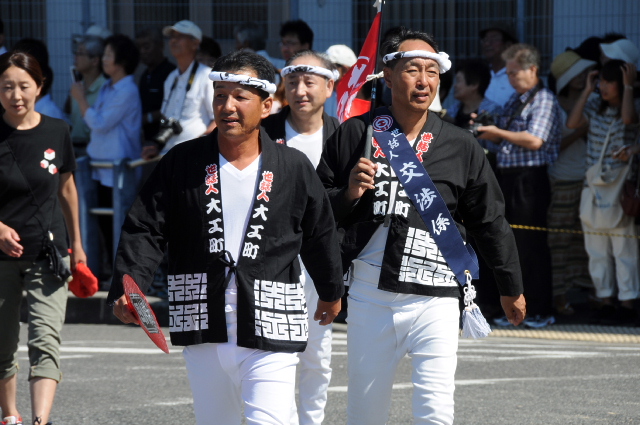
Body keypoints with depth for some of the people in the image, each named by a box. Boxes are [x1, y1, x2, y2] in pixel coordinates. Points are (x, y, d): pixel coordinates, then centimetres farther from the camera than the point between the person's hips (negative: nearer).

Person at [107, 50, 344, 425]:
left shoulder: (294, 167, 2)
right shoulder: (183, 162, 4)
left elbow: (320, 235, 16)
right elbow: (145, 230, 2)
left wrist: (331, 292, 28)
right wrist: (127, 287, -14)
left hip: (269, 327, -2)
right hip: (203, 326, 2)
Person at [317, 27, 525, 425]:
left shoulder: (461, 146, 5)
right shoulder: (355, 135, 4)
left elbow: (490, 221, 15)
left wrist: (511, 288, 22)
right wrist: (348, 195, -12)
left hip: (435, 301, -1)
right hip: (370, 298, 1)